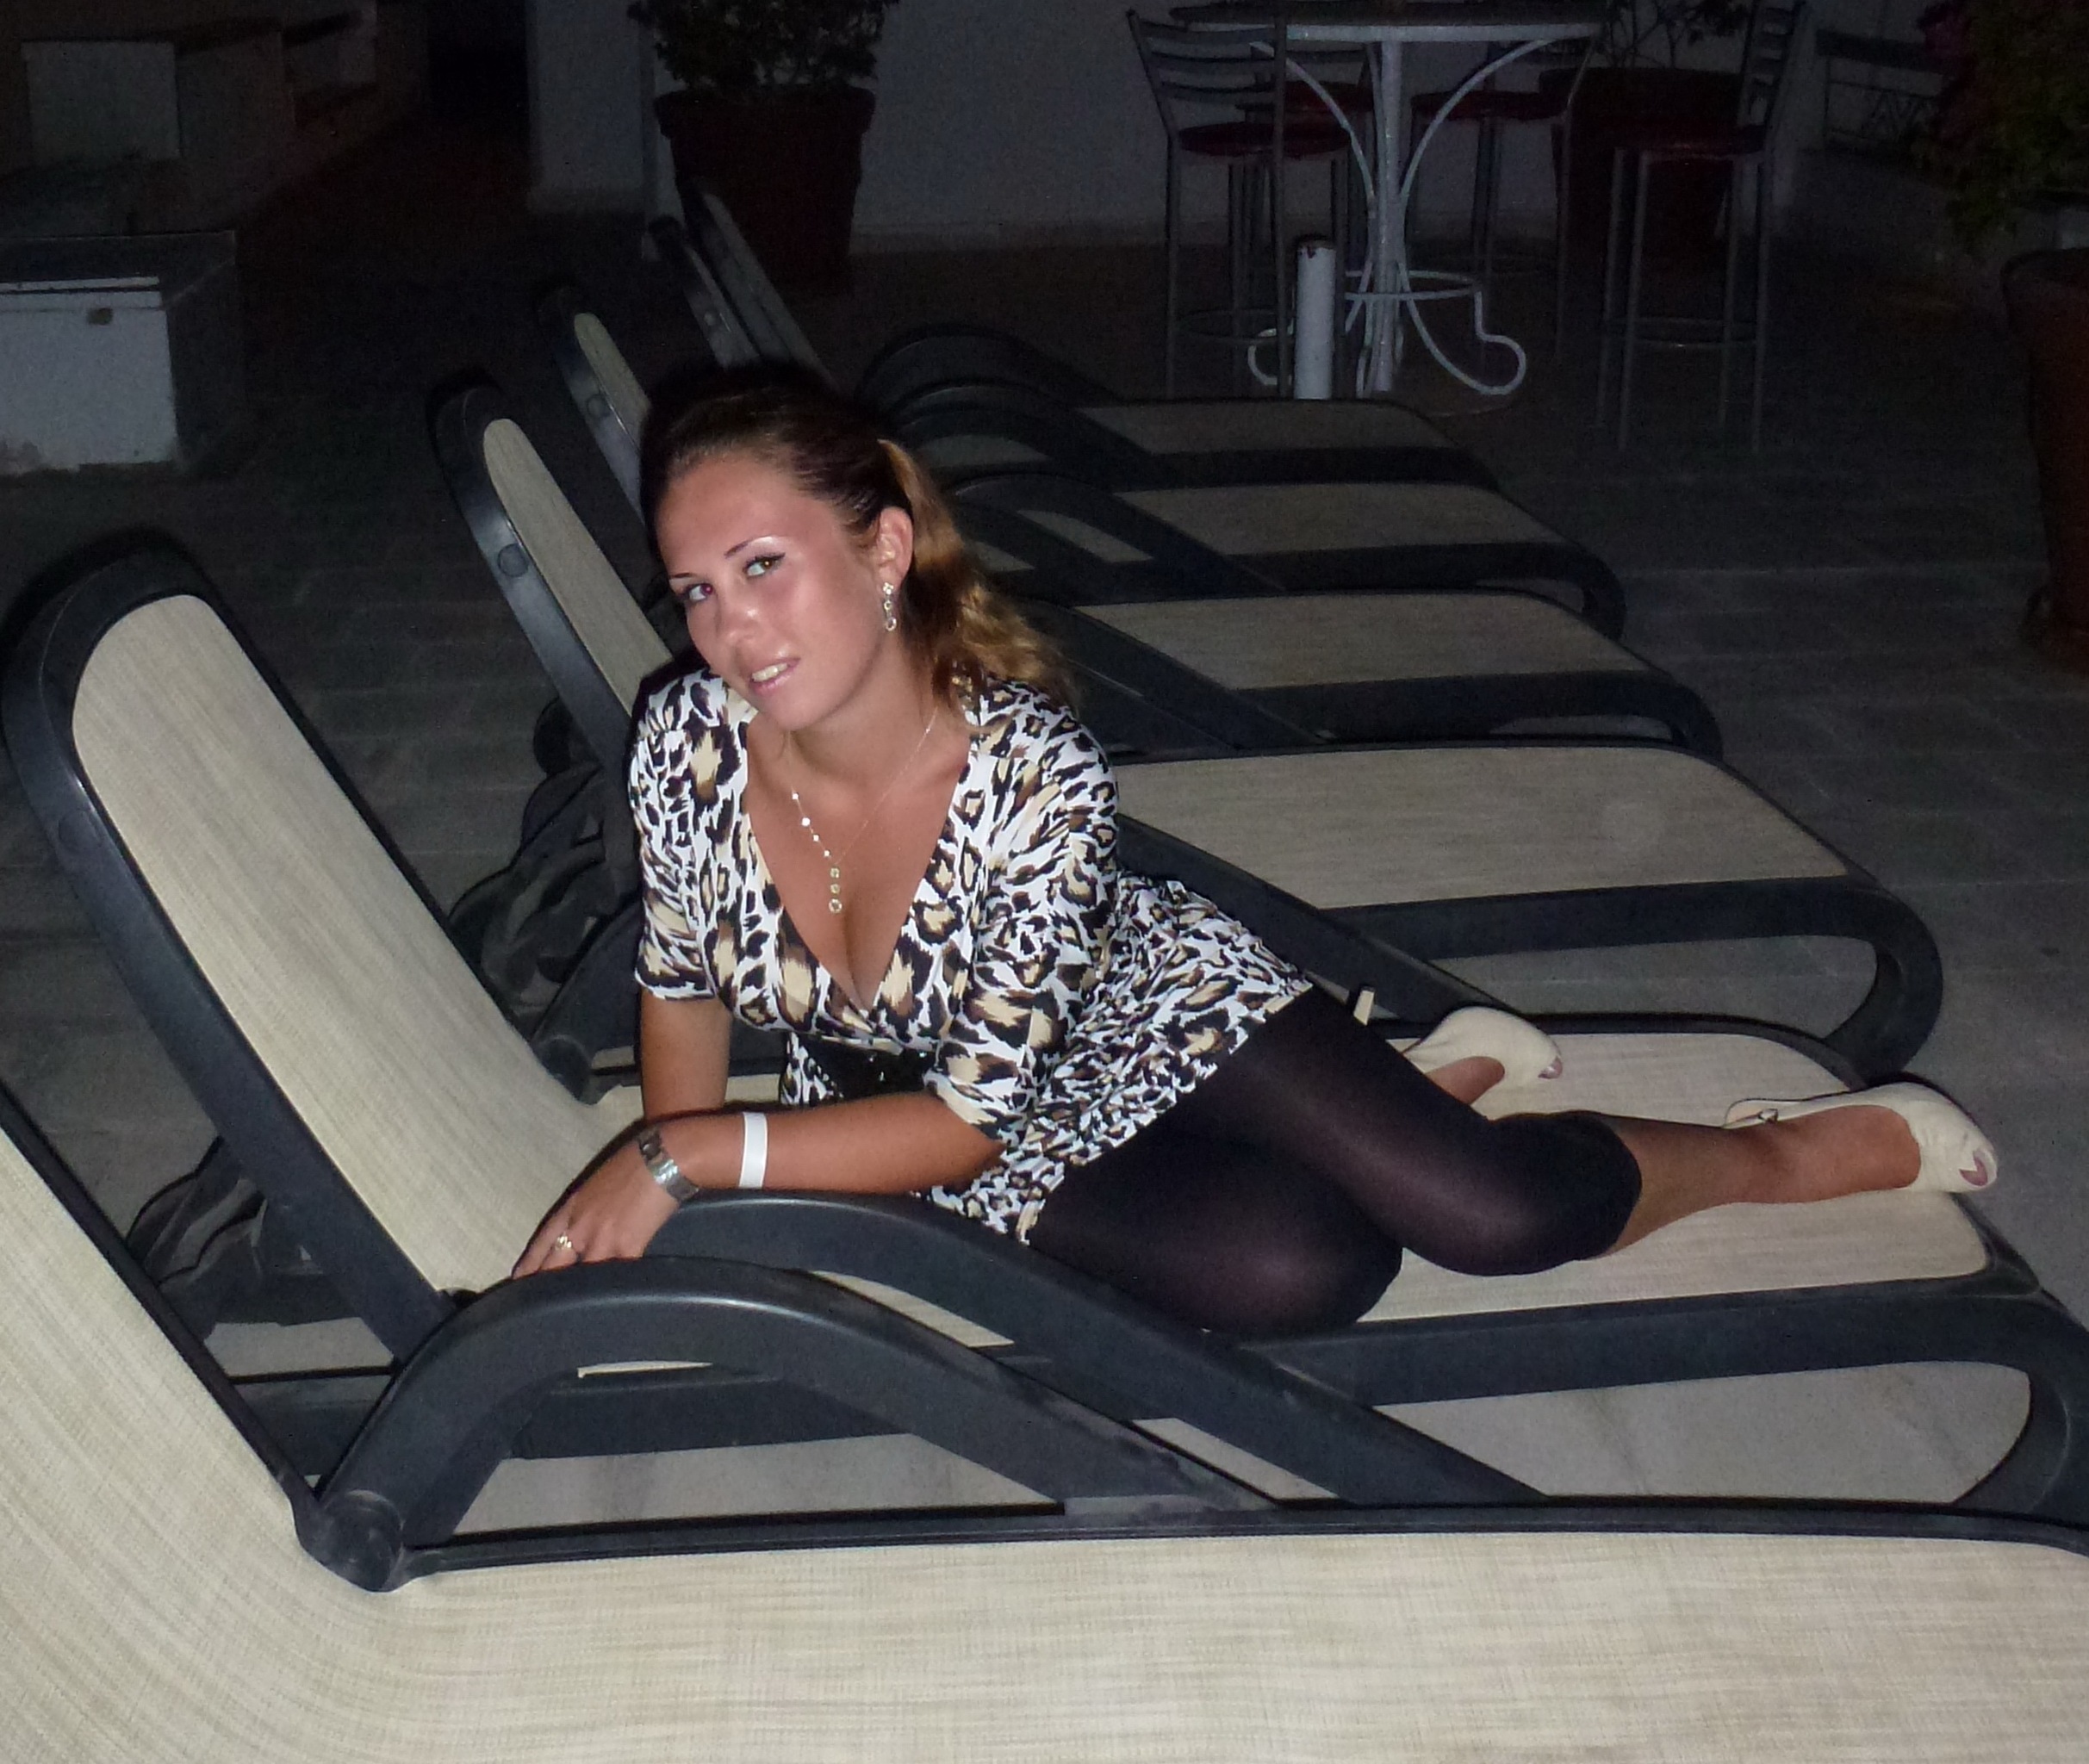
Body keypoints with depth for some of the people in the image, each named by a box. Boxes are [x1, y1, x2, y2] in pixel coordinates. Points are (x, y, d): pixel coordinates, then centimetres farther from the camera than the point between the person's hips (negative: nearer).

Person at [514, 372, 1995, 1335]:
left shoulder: (1037, 772, -34)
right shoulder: (689, 745, -24)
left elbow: (974, 1110, -28)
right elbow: (680, 980, -2)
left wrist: (690, 1156, -32)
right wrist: (655, 1195, -14)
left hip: (1150, 1005, -2)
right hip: (903, 1104, 3)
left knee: (1503, 1216, -19)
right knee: (1296, 1270, -24)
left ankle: (1777, 1150, 16)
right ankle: (1443, 1079, 12)